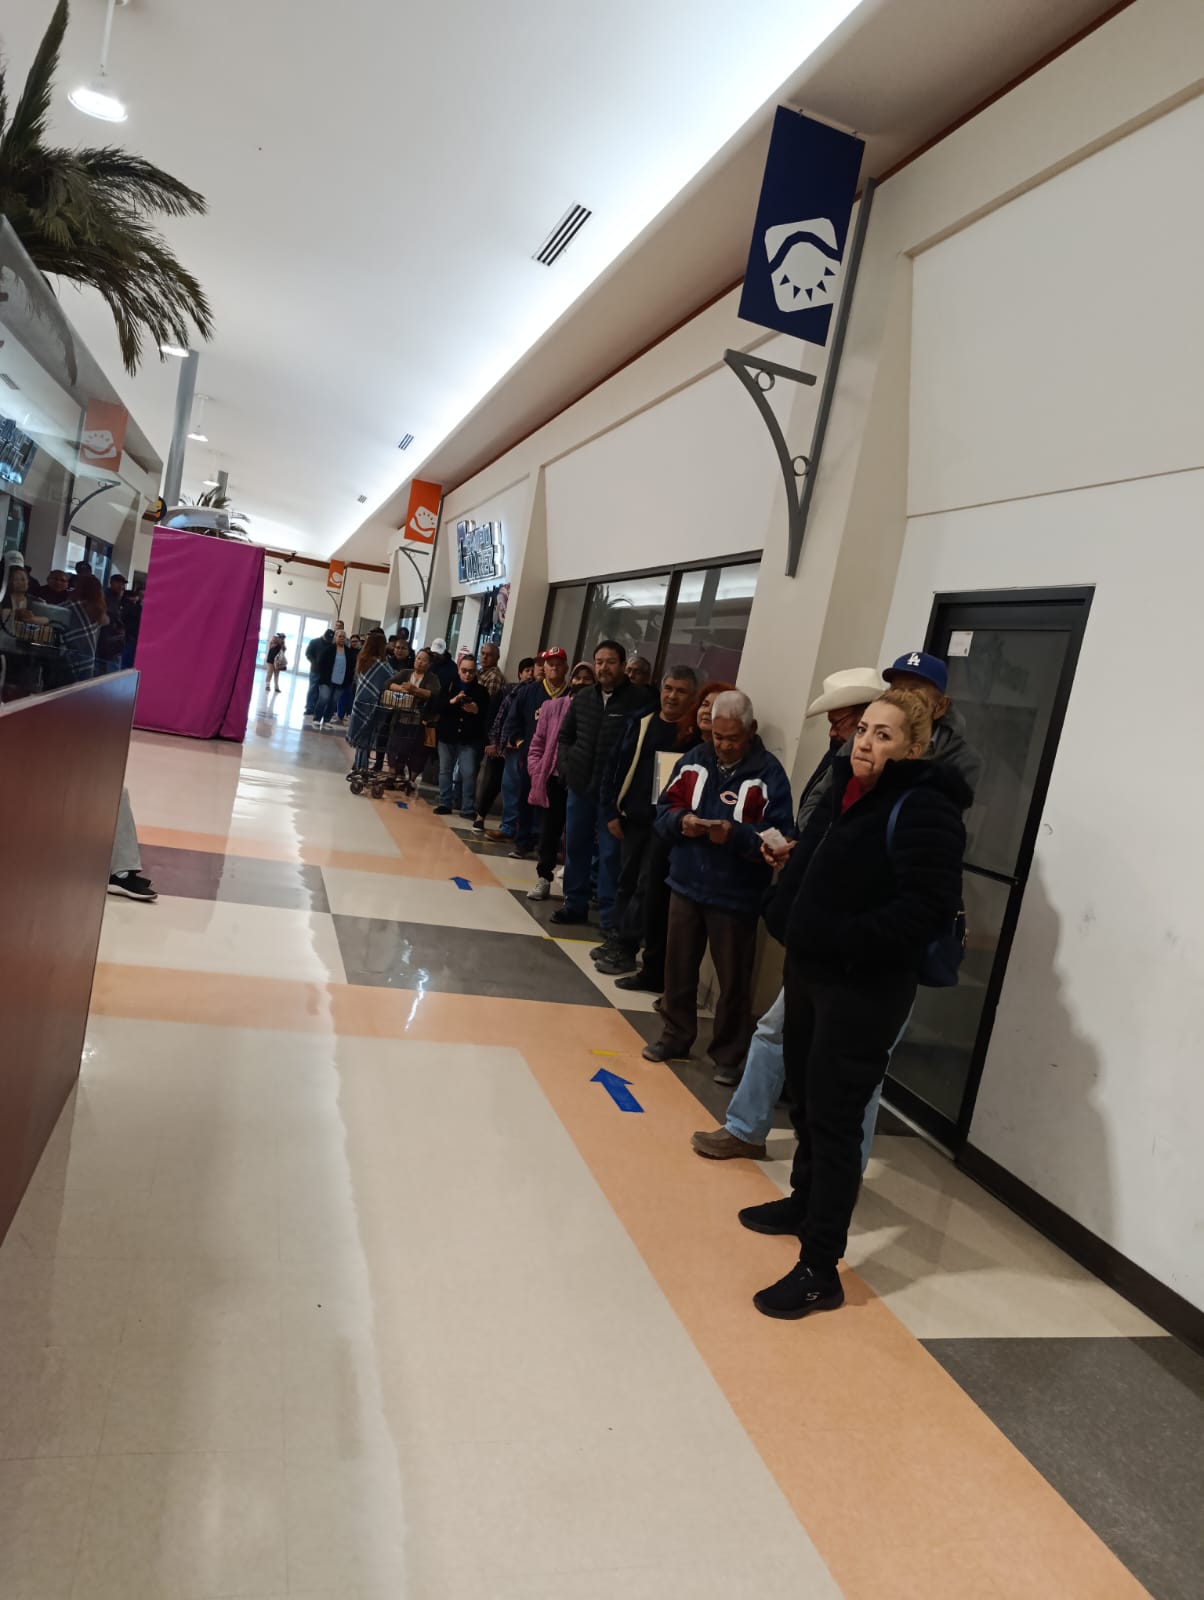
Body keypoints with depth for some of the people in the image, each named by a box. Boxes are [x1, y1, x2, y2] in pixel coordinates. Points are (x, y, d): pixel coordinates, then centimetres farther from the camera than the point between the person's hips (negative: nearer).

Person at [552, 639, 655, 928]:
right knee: (575, 846, 14)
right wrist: (567, 763, 8)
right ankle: (575, 904, 28)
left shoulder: (641, 699, -10)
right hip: (579, 785, 6)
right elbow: (565, 735, 22)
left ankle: (610, 917, 9)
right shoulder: (583, 698, 10)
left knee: (610, 853, 0)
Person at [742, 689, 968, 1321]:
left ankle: (820, 1270, 8)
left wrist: (841, 939, -24)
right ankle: (805, 1202, 43)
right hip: (808, 971, 8)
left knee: (835, 1119, -3)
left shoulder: (924, 809, -17)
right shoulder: (846, 790, 8)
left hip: (866, 991, -8)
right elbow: (808, 861, 21)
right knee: (806, 1100, 21)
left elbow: (929, 907, -25)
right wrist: (791, 915, 4)